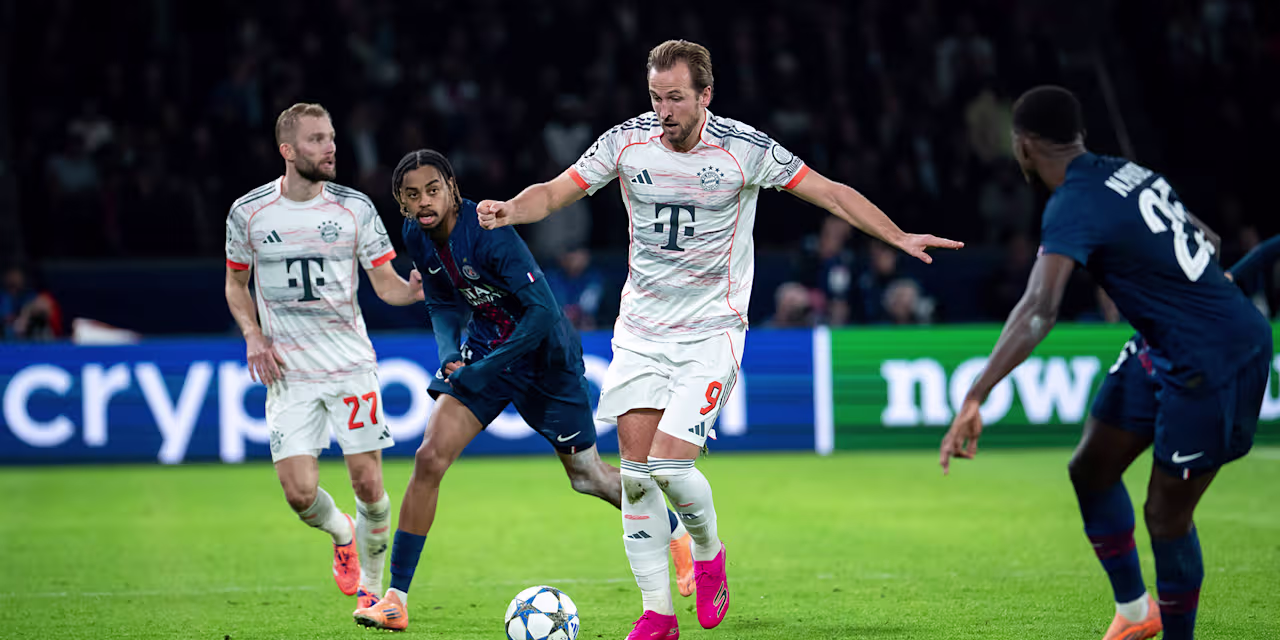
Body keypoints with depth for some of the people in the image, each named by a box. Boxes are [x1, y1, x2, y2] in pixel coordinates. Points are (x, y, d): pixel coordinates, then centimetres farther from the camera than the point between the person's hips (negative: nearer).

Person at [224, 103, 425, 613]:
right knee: (300, 493, -10)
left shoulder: (354, 207, -1)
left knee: (368, 484, -4)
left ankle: (371, 582, 20)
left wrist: (412, 290, -22)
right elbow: (236, 284, 13)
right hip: (288, 373, 0)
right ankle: (341, 534, 25)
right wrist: (253, 334, -4)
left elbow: (386, 283, 1)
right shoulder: (249, 212, -1)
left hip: (351, 364, 0)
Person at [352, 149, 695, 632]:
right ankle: (396, 600, -10)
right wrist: (450, 352, -10)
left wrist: (482, 370, -29)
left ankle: (676, 534, 38)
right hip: (484, 346, 5)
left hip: (544, 353, -5)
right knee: (430, 458, -13)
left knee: (587, 475, 9)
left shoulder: (488, 233, -29)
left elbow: (543, 312, -30)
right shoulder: (417, 236, -8)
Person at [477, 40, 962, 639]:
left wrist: (898, 237, -11)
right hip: (640, 329, 3)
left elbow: (830, 193, -3)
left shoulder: (744, 149, -10)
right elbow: (556, 192, 0)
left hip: (711, 330, -3)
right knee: (636, 472, -3)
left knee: (669, 464, -16)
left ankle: (709, 553, 16)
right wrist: (509, 210, -20)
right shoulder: (627, 141, -4)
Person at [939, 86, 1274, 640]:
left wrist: (975, 399, -41)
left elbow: (1039, 310, -36)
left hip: (1213, 361, -9)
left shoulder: (1074, 206, -22)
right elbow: (1206, 240, 16)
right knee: (1091, 469, 13)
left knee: (1166, 515, -2)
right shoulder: (1125, 173, 3)